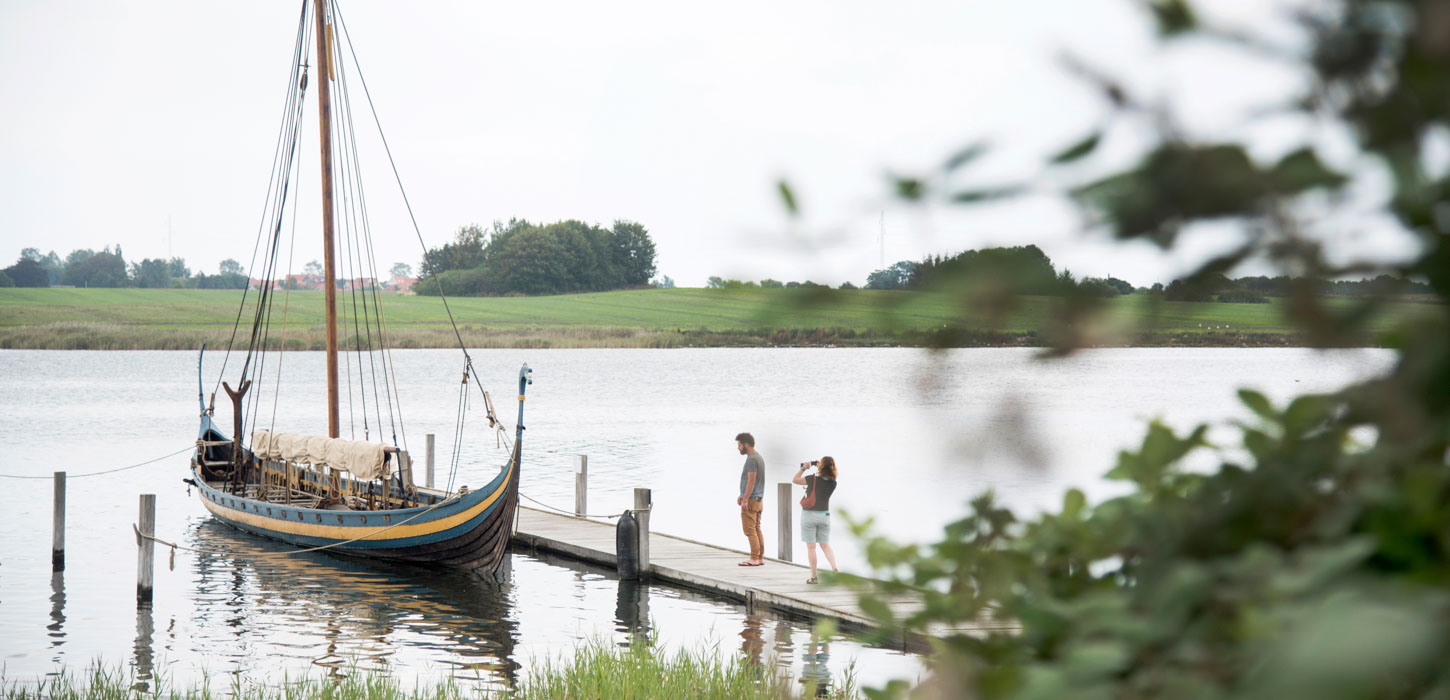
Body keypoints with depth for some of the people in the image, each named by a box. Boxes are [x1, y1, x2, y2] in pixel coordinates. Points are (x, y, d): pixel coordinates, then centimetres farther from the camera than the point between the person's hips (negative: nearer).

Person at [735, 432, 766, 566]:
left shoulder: (751, 459, -16)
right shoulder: (759, 458, 16)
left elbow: (751, 481, -21)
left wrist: (745, 500, -21)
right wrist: (741, 495, 23)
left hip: (750, 500, -10)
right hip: (758, 500, 10)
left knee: (750, 530, -8)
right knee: (757, 529, 10)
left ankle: (754, 559, -9)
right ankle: (760, 558, 10)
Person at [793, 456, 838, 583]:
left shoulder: (813, 479, -13)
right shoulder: (832, 483, -4)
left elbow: (795, 480, 0)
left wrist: (803, 468, 10)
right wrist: (819, 470, 14)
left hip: (809, 515, -4)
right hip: (824, 515, 4)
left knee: (811, 547, 1)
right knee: (825, 545, 14)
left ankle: (813, 576, 1)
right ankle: (835, 570, -3)